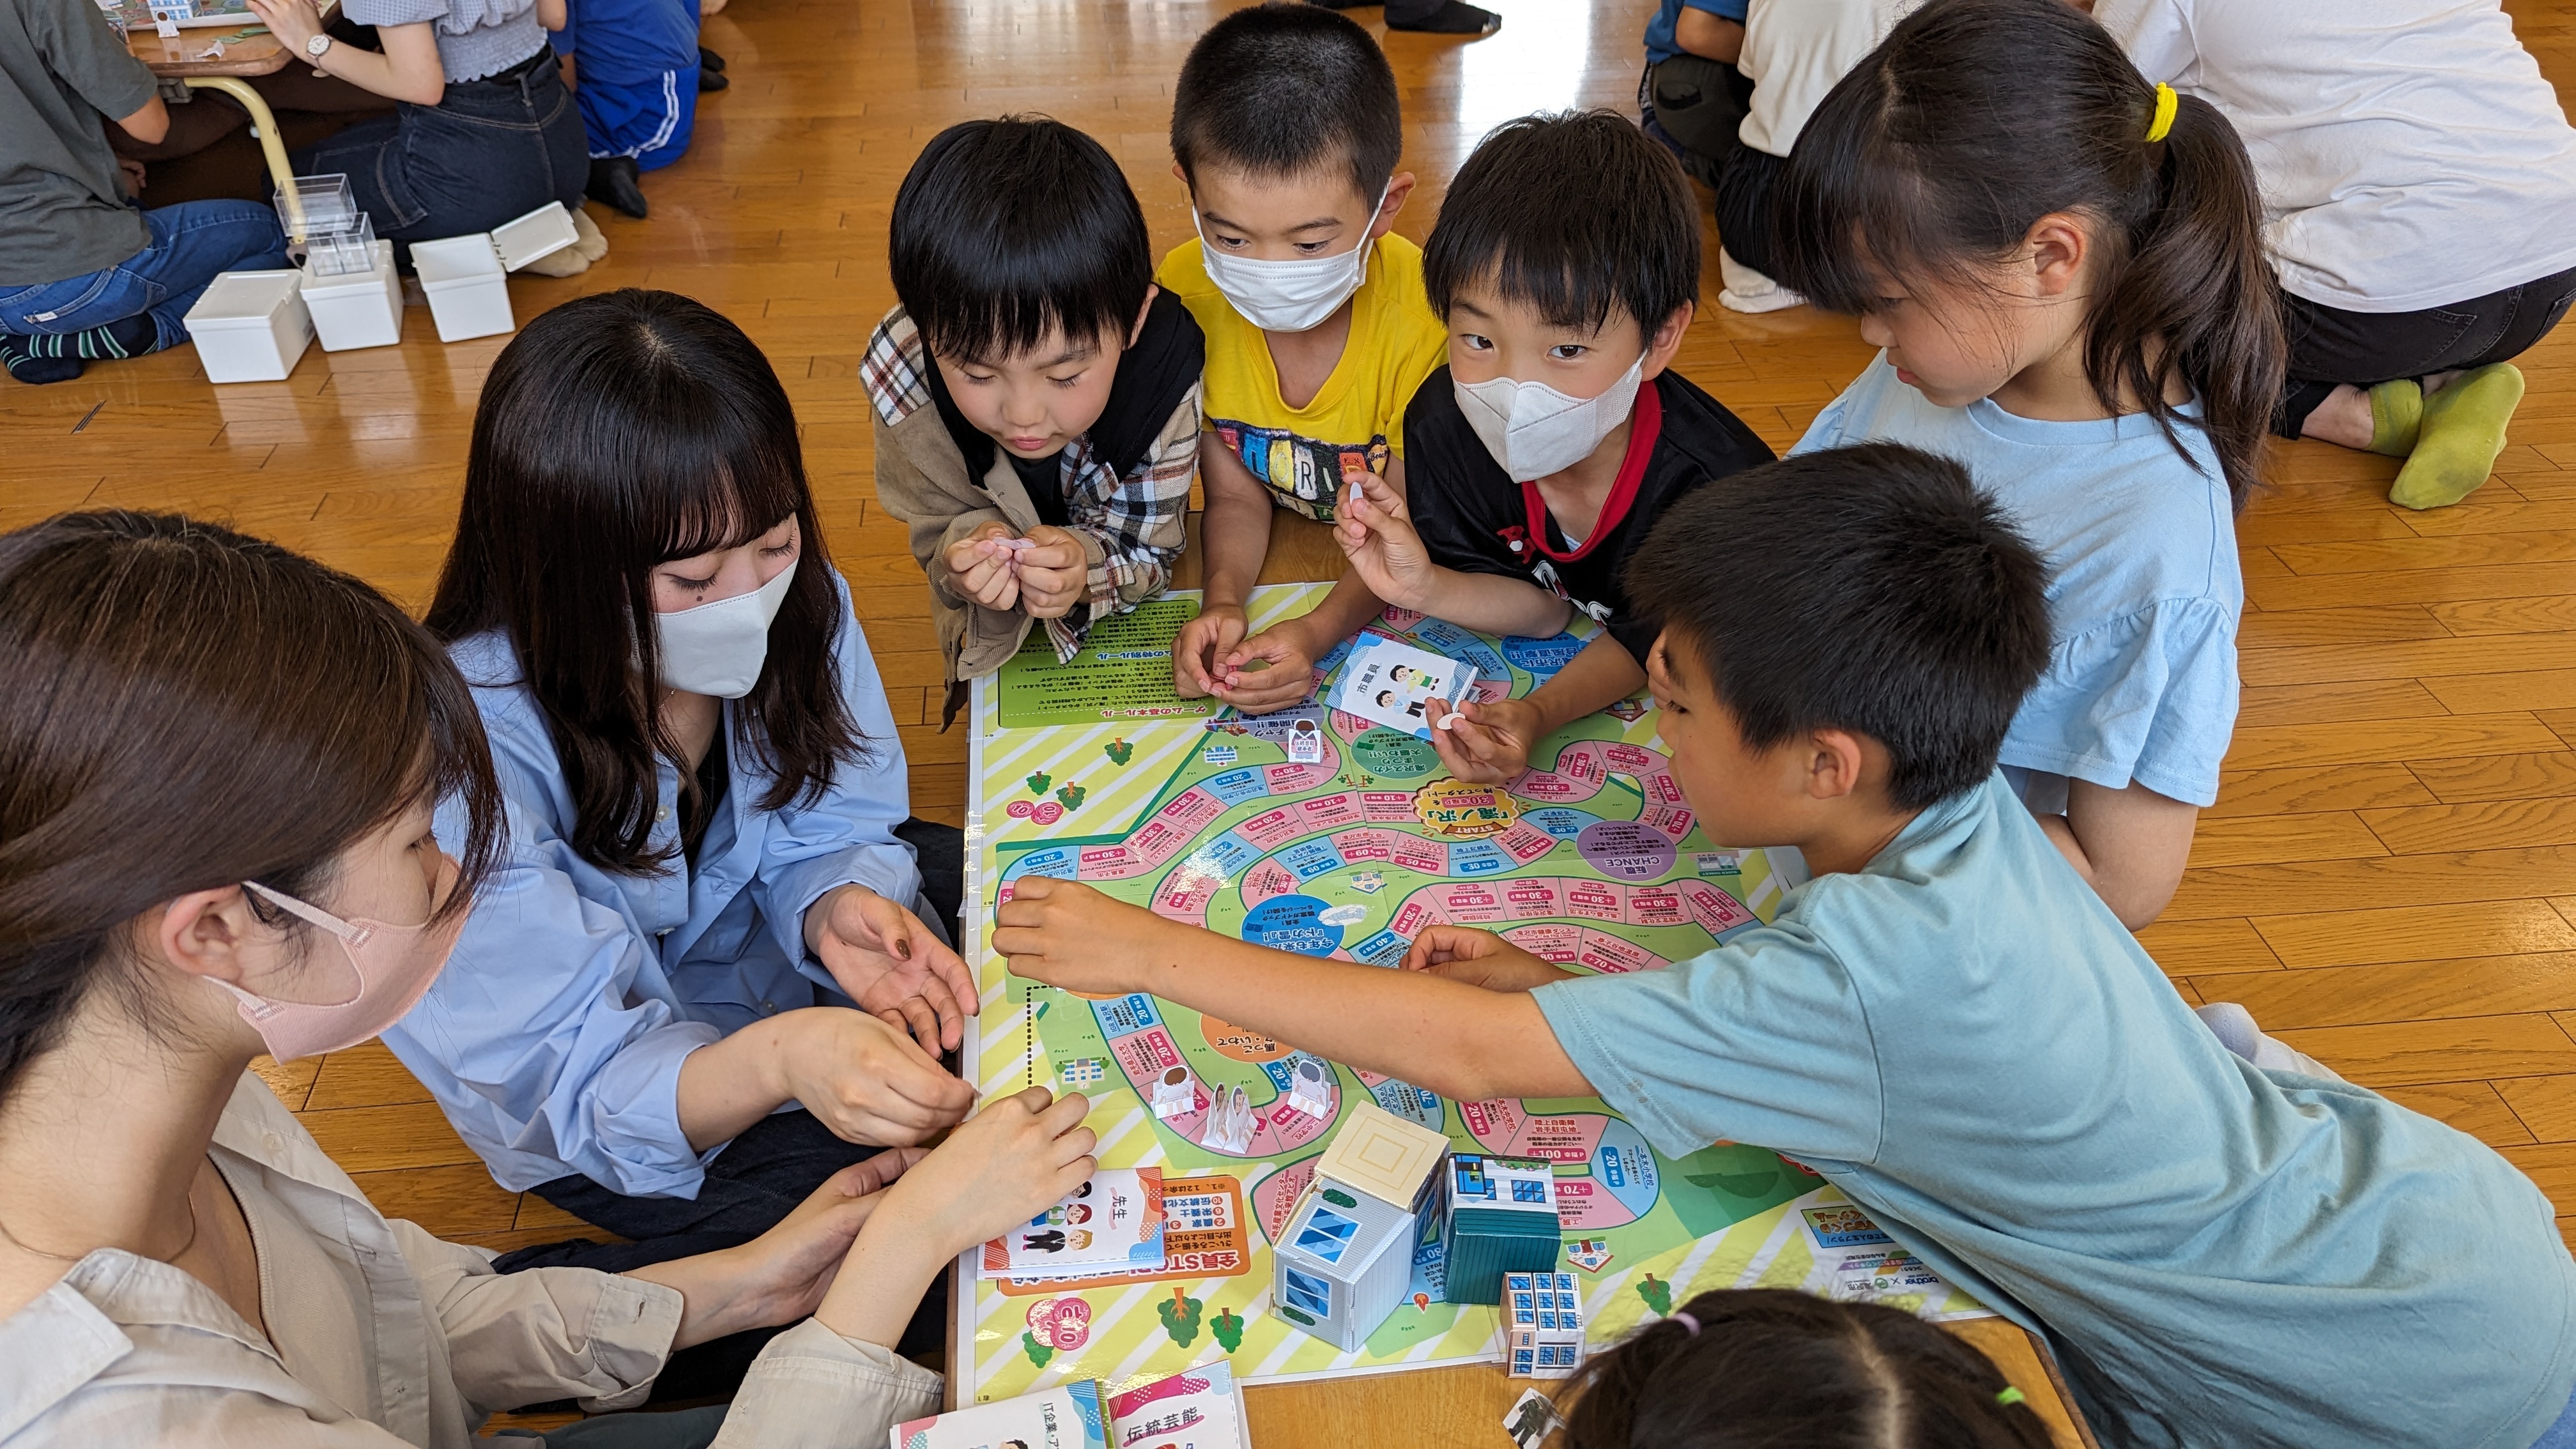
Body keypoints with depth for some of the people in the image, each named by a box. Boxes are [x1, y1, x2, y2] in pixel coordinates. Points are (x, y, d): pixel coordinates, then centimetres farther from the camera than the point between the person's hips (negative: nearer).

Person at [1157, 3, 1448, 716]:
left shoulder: (1424, 320, -28)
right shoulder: (1183, 296, -18)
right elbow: (1235, 496, -10)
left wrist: (1321, 630, -35)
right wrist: (1222, 602, -30)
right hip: (1274, 563, 3)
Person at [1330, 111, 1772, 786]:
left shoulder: (1720, 484, -34)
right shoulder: (1446, 421, -22)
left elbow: (1650, 637, -18)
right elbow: (1543, 607, -11)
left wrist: (1540, 714, -37)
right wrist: (1427, 589, -31)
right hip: (1528, 671, 3)